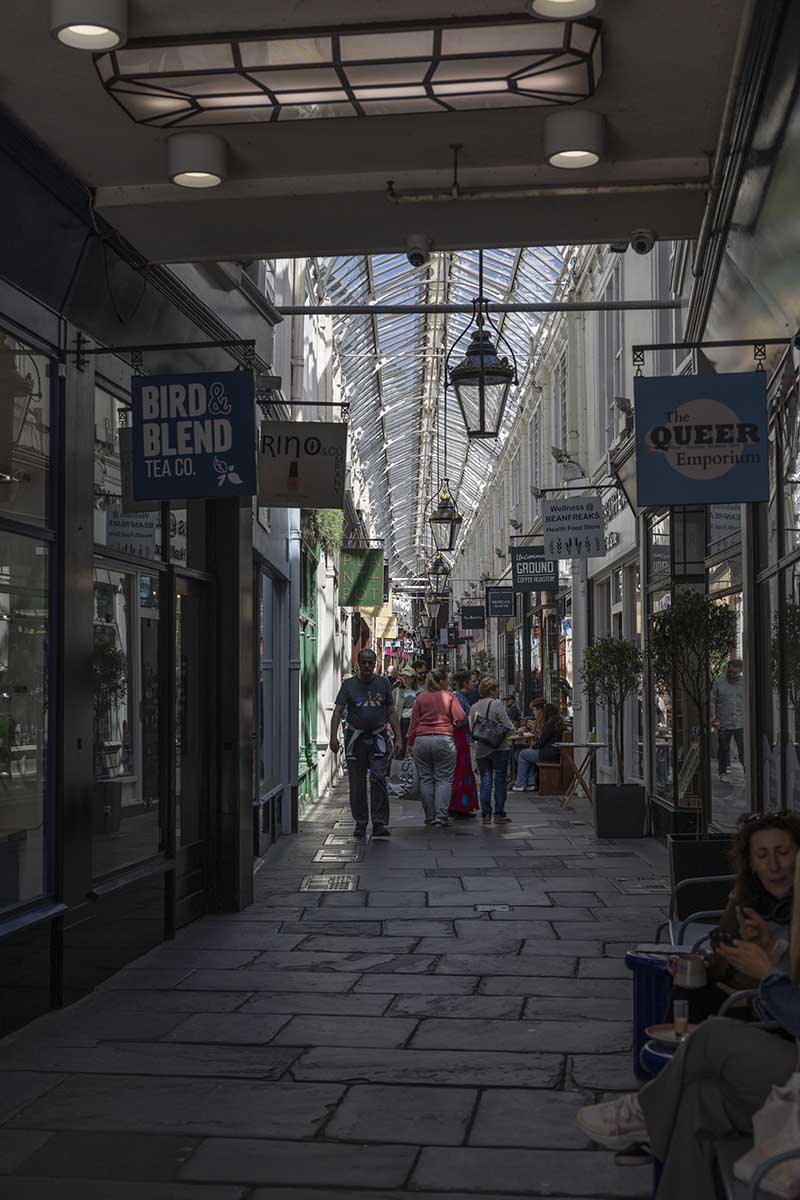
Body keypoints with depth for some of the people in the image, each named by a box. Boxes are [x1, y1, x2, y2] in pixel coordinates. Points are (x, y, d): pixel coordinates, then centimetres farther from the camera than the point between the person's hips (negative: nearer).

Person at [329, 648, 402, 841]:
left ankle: (380, 823, -11)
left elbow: (392, 712, 11)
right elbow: (338, 711, -2)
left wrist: (398, 738, 3)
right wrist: (333, 736, -16)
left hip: (378, 738, -1)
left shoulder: (383, 684, 7)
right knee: (357, 784, 5)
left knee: (378, 778, -14)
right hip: (356, 738, 1)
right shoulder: (349, 685, 3)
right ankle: (360, 824, 17)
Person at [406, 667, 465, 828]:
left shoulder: (420, 698, 5)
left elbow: (414, 722, 7)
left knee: (426, 779, 8)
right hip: (444, 740, -2)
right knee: (443, 779, 3)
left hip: (422, 741, 2)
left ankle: (430, 816, 10)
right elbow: (461, 717, -4)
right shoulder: (449, 696, 0)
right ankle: (441, 815, -6)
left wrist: (410, 742, 14)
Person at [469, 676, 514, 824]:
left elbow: (471, 730, 9)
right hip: (499, 748, -4)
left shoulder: (474, 707, 5)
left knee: (485, 780, 9)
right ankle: (499, 814, 8)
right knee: (500, 780, 5)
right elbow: (508, 726, -14)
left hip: (481, 749, 5)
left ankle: (485, 814, 7)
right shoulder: (497, 704, -12)